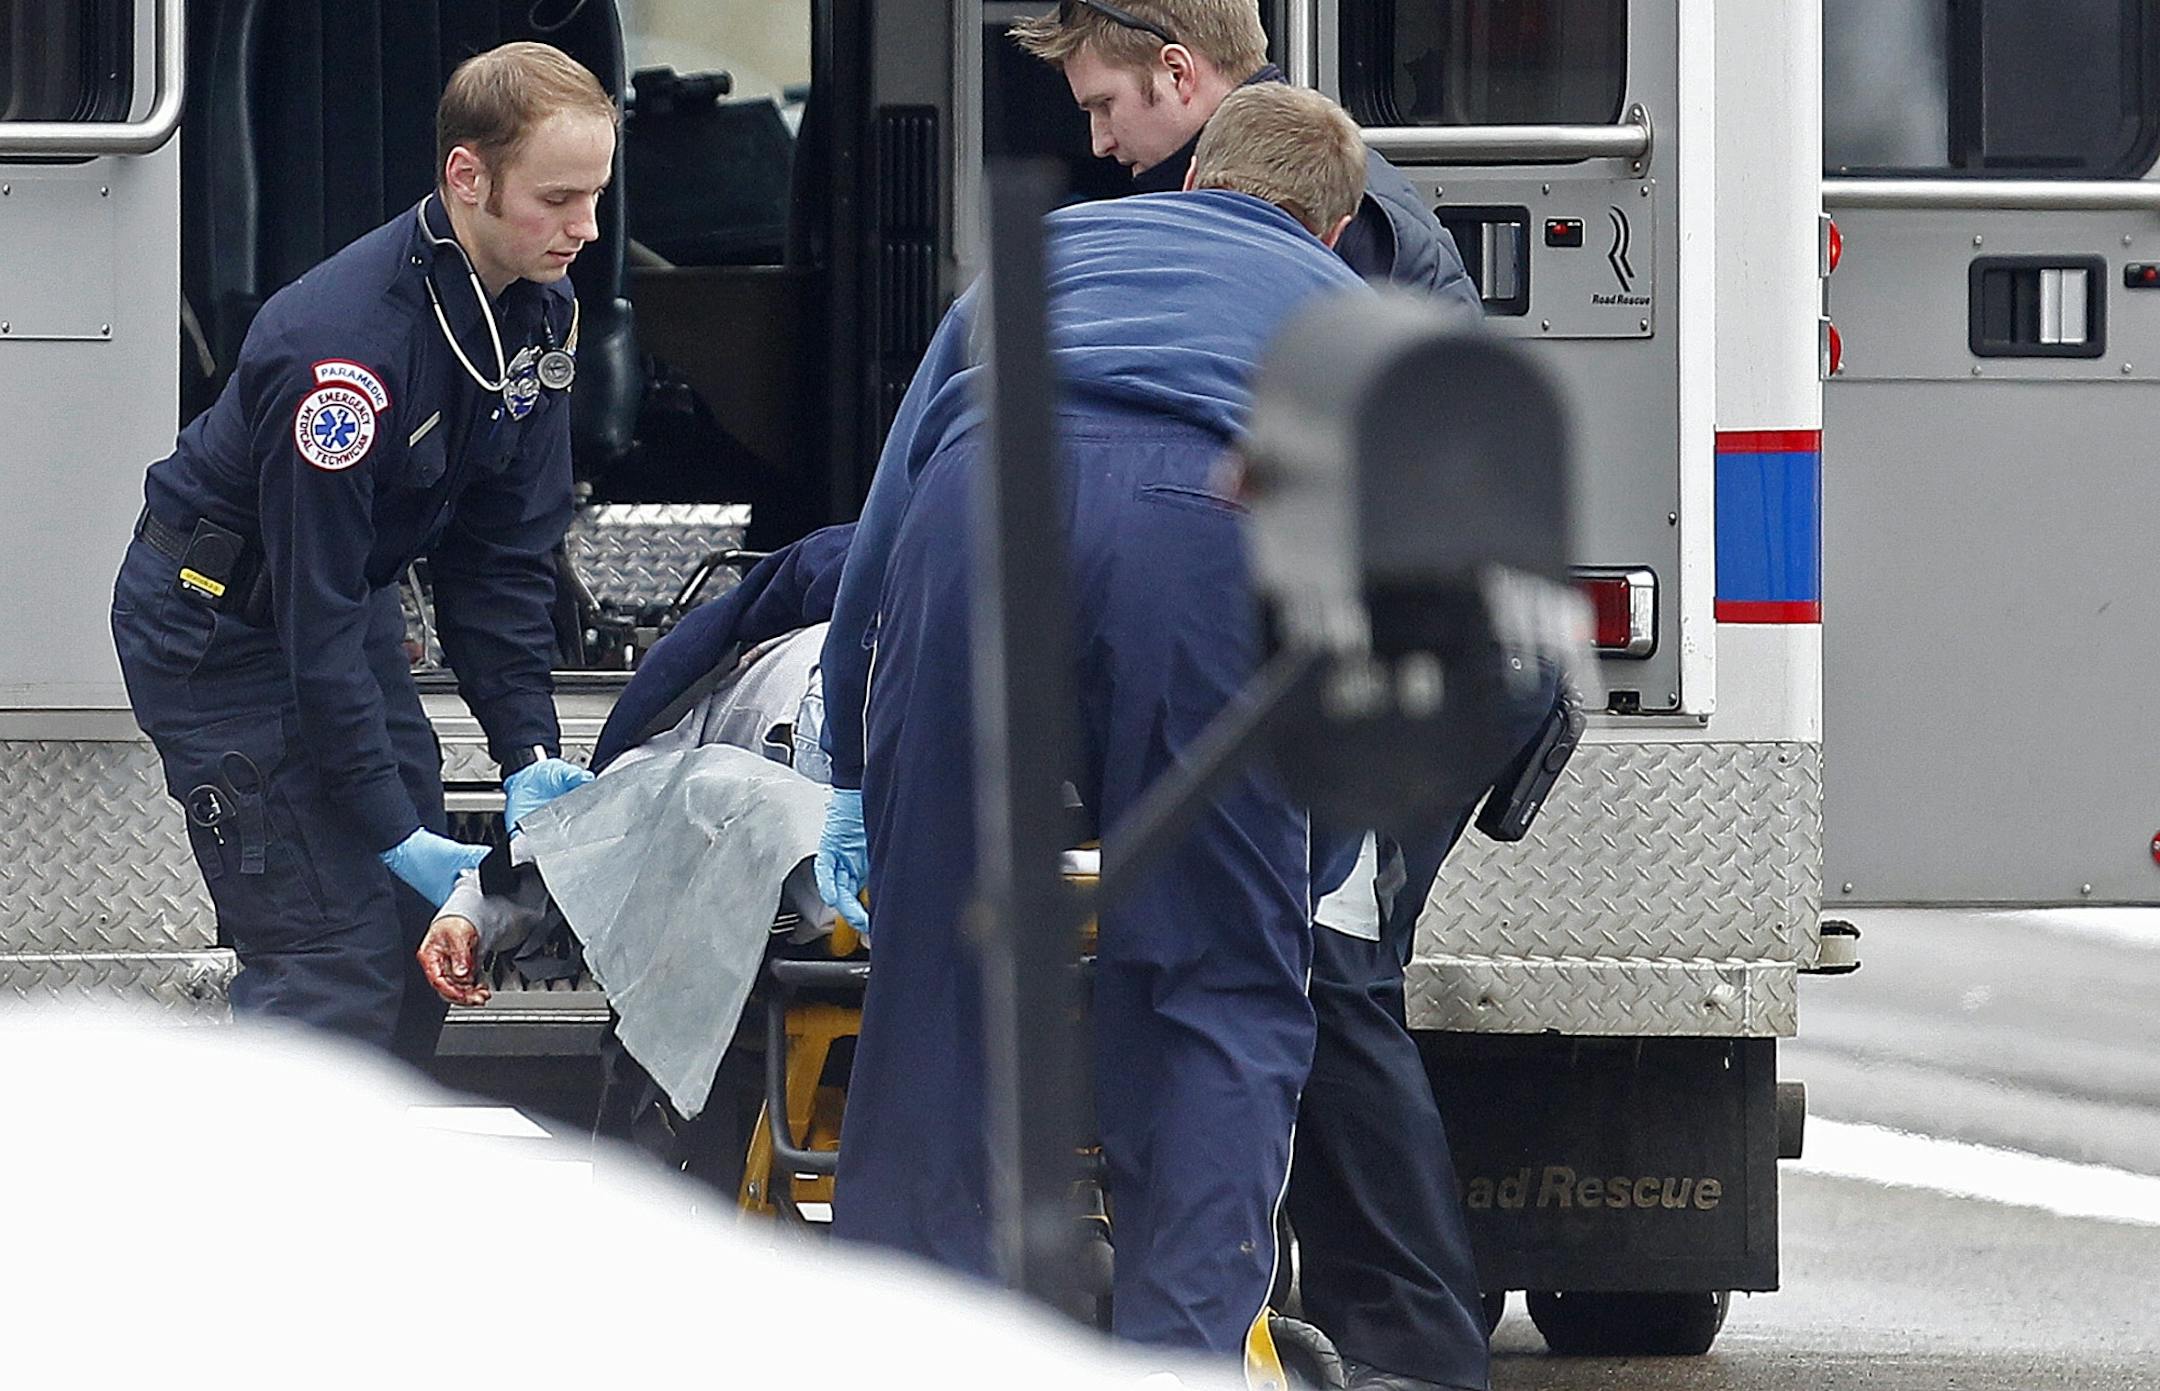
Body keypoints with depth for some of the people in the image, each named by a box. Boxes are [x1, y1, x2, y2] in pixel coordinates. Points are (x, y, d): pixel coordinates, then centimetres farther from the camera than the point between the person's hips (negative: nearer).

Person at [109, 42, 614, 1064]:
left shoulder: (539, 311, -5)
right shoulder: (345, 347, -32)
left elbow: (505, 554, 1)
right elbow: (314, 608, -29)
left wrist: (528, 749, -9)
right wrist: (394, 830, -28)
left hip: (353, 602, 9)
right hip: (222, 625, -9)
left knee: (418, 930, 4)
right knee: (329, 960, -15)